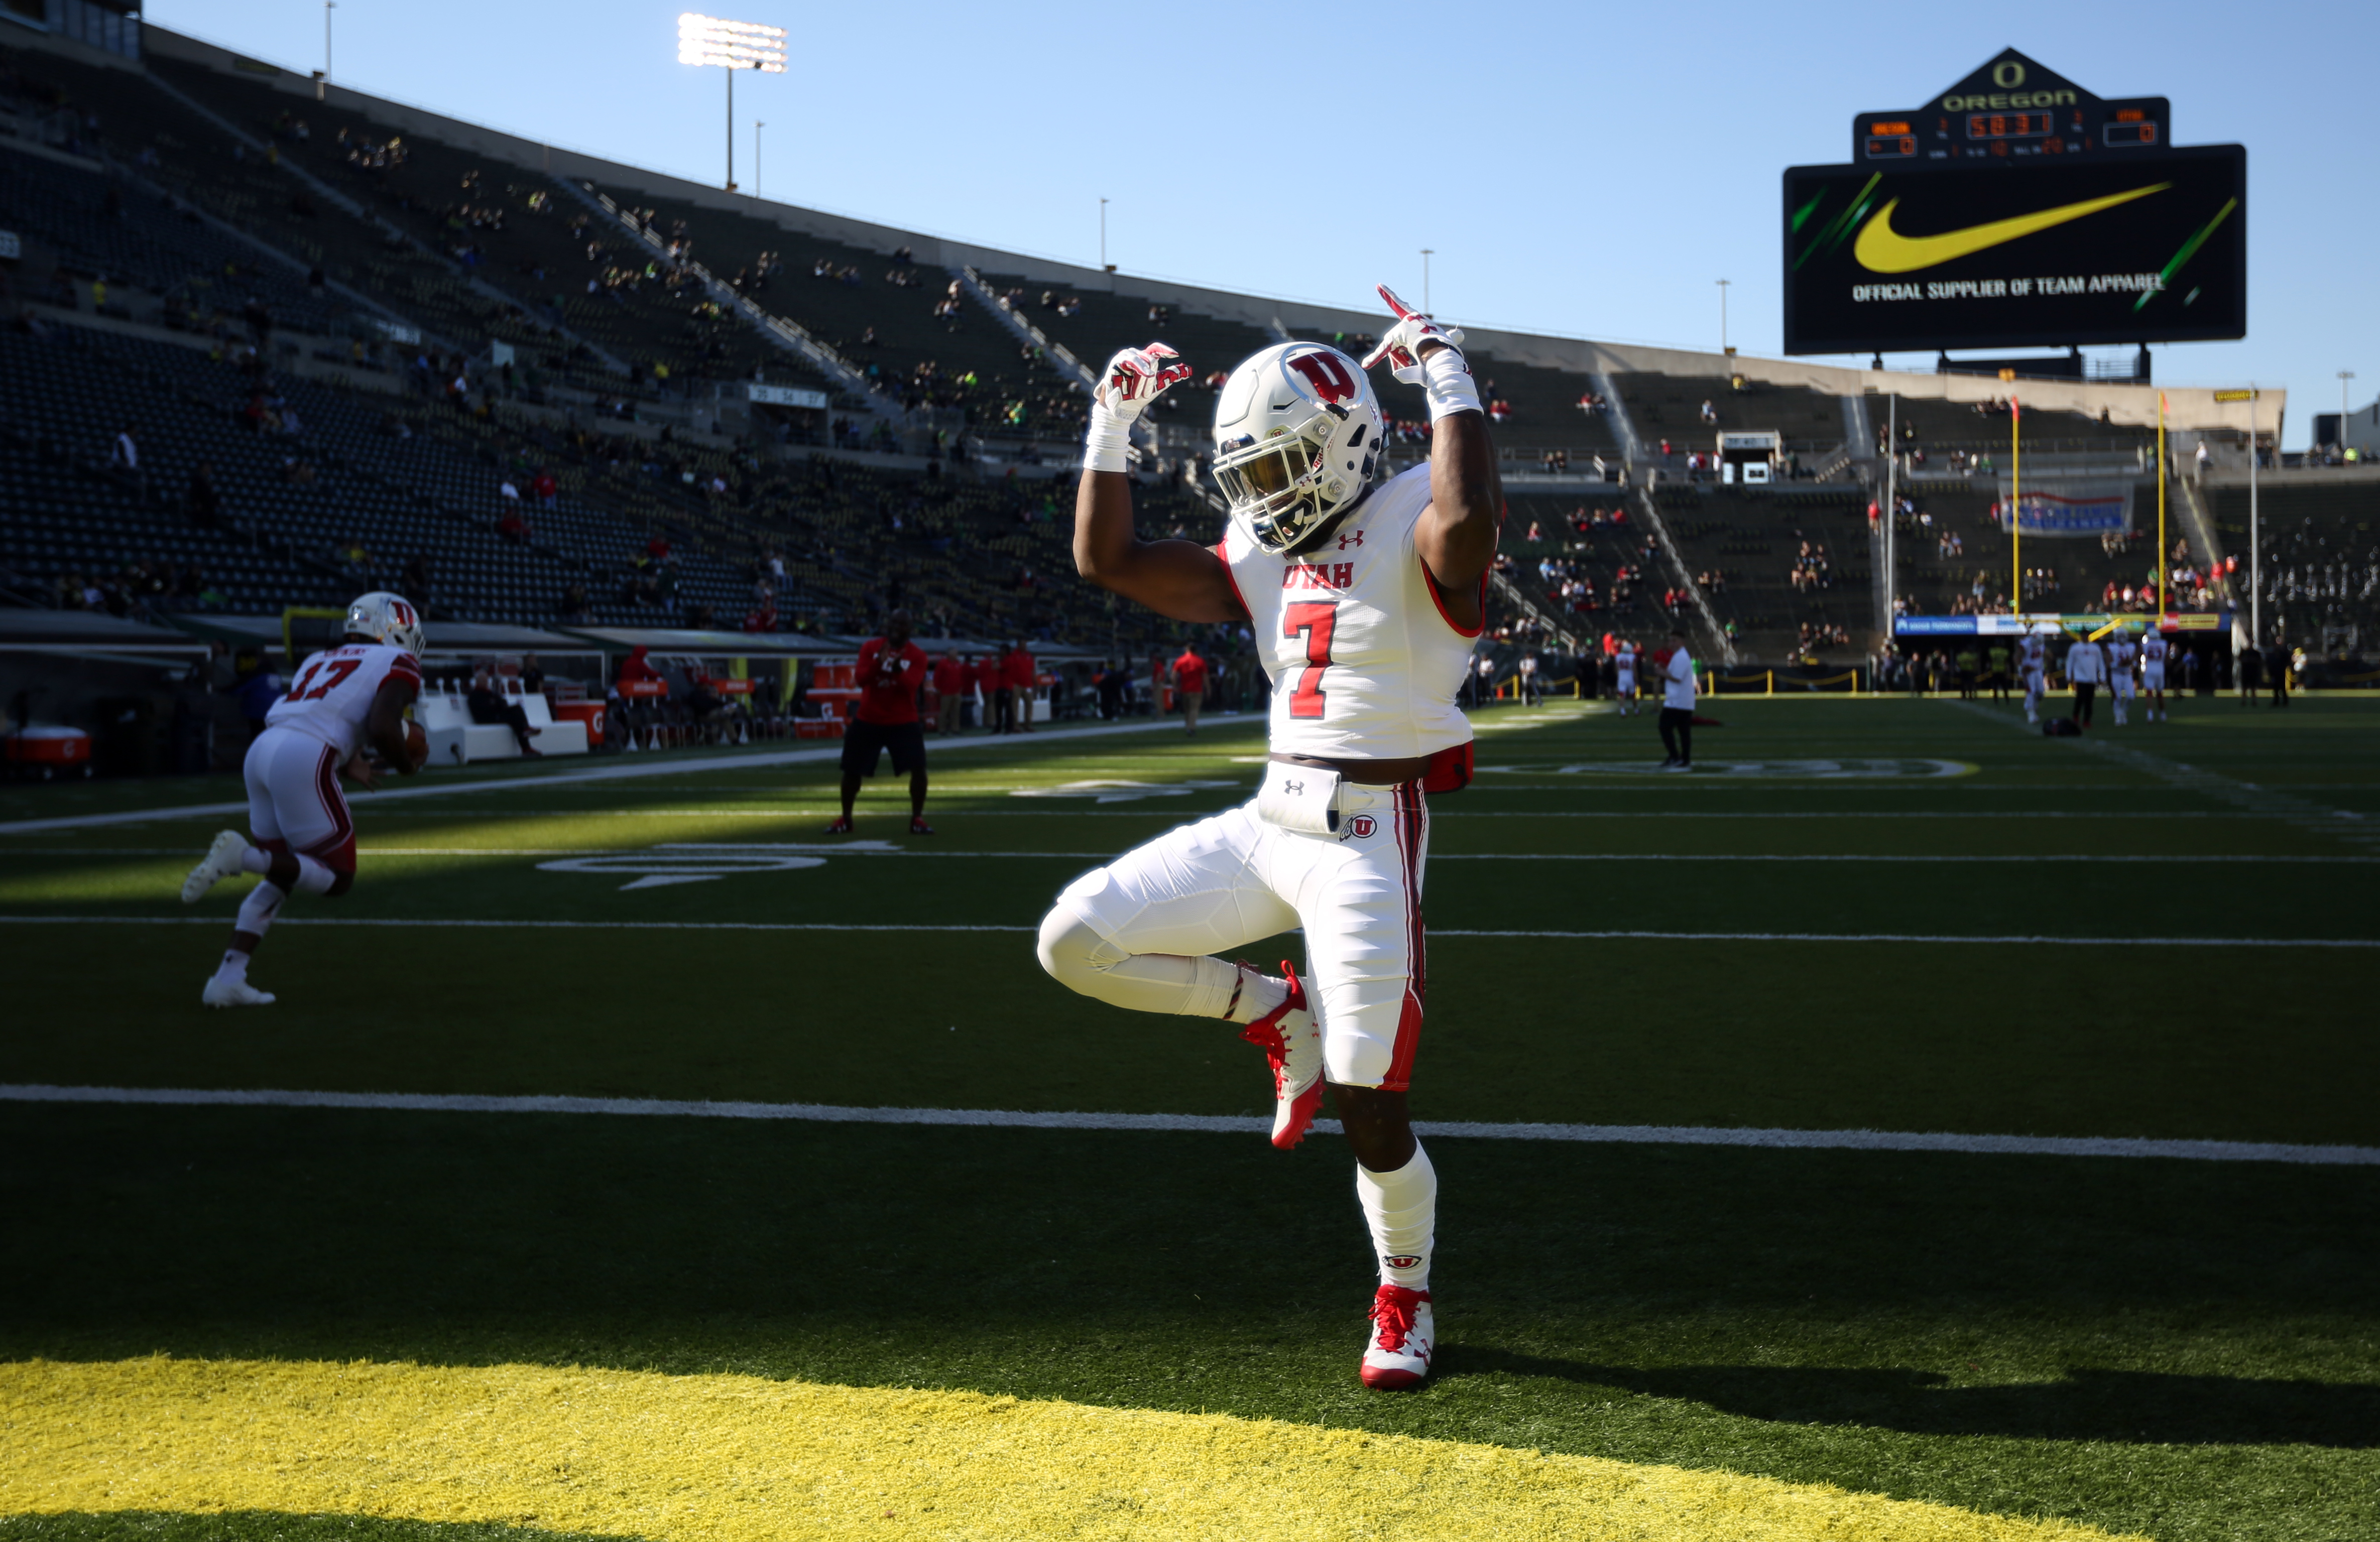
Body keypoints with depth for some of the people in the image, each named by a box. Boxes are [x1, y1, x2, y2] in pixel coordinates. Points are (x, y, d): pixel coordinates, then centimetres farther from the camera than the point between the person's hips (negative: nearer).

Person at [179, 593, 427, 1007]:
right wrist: (407, 765, 10)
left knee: (283, 875, 21)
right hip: (304, 761, -8)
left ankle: (227, 978, 13)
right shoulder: (397, 663, 7)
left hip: (262, 752, 8)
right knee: (337, 878, 6)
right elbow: (382, 727, -9)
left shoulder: (321, 661, 29)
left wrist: (345, 766, 30)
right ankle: (244, 855, -16)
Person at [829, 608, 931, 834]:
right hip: (867, 721, 1)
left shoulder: (917, 655, -5)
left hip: (903, 722, -1)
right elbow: (860, 679, -11)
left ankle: (917, 820, -2)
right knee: (852, 770, 4)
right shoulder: (870, 647, 0)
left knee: (918, 769, -16)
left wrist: (897, 668, -35)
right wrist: (879, 662, -28)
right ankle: (845, 820, 22)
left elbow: (911, 686, -17)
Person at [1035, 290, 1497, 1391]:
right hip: (1269, 820, 7)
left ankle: (1404, 1299, 23)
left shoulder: (1411, 528, -10)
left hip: (1369, 836, -7)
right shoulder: (1265, 553, 12)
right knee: (1078, 939, -4)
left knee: (1367, 1109, -4)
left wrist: (1447, 380, -26)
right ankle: (1276, 1015, 16)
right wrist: (1114, 421, 9)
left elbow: (1468, 521, -37)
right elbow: (1106, 560, 14)